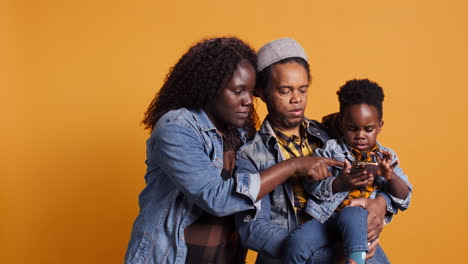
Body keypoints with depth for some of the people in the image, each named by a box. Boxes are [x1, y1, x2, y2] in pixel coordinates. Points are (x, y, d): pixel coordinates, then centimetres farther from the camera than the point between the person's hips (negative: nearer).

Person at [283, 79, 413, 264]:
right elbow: (311, 185, -2)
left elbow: (403, 200, 10)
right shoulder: (331, 149, 6)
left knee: (351, 215, -37)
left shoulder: (385, 157, 13)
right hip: (325, 216, 1)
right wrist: (339, 184, -20)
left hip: (360, 217, -1)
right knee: (298, 242, -24)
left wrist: (390, 176, -10)